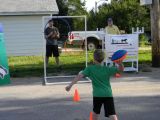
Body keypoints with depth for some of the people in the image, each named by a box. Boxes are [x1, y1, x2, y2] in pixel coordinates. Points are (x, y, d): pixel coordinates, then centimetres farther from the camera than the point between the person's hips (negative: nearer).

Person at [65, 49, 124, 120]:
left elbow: (80, 76, -10)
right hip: (108, 94, 0)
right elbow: (121, 69, 6)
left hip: (97, 95, 0)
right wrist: (120, 63, -15)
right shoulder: (107, 69, 3)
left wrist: (70, 85, -13)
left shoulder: (90, 69, -1)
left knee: (95, 112, 24)